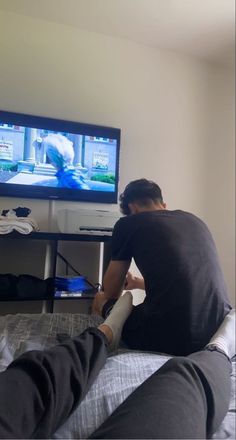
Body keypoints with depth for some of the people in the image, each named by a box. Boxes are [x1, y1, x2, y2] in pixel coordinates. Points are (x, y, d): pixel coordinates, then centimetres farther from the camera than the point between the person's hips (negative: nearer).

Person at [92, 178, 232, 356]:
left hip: (170, 335, -5)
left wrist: (104, 302, 39)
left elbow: (111, 292, 14)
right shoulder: (195, 220, 16)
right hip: (219, 331, 6)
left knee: (102, 300, 21)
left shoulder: (128, 224, 1)